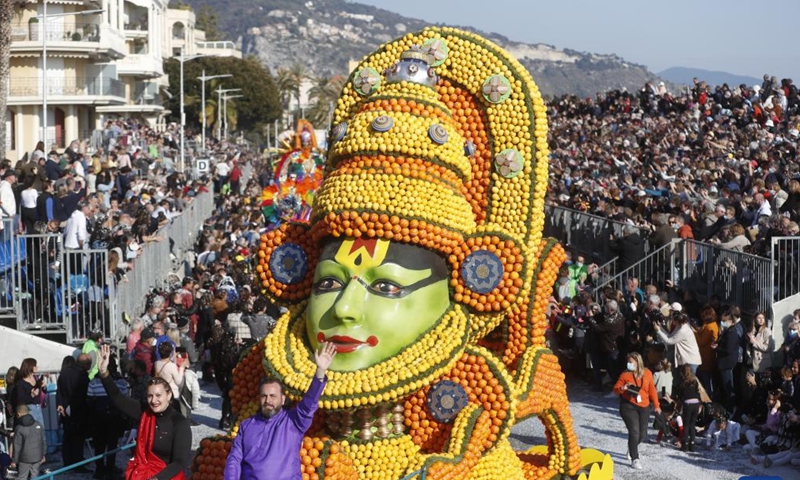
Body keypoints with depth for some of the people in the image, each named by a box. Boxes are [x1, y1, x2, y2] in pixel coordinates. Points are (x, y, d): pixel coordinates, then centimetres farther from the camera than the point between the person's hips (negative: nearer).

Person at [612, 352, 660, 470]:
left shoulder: (647, 373, 1)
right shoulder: (625, 375, -4)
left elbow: (652, 390, 9)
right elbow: (615, 389, -1)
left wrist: (656, 405, 12)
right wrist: (623, 388, -23)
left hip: (644, 407, 3)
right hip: (629, 407, -3)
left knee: (642, 435, 9)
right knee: (634, 432, -15)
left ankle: (632, 448, 41)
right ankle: (635, 459, -7)